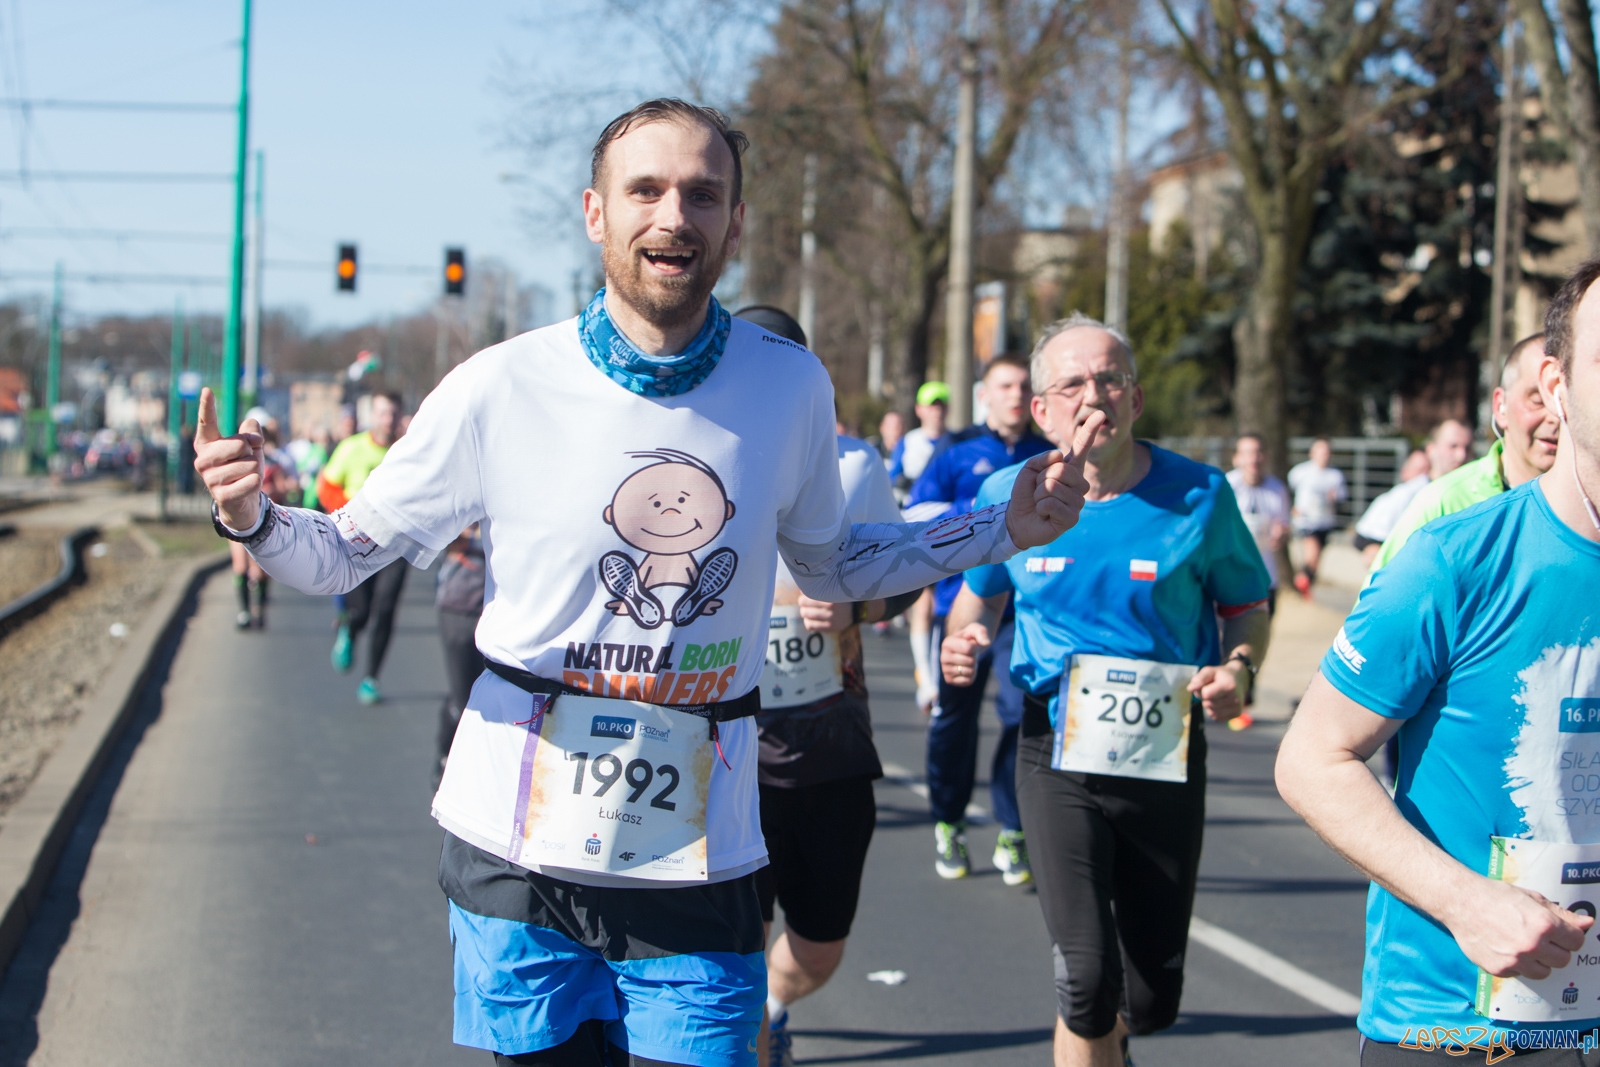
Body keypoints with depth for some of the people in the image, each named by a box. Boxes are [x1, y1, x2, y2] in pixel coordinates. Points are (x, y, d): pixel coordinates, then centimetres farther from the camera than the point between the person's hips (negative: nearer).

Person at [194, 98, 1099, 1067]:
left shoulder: (792, 388, 0)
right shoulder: (500, 389, -8)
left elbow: (831, 565, 16)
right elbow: (344, 554, 1)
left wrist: (1007, 528, 9)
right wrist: (251, 516, -20)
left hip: (697, 865, 1)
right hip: (522, 853, -1)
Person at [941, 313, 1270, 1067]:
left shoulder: (1198, 495, -5)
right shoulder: (1010, 495, -2)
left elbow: (1248, 605, 7)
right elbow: (982, 590, 16)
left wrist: (1239, 667, -14)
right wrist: (963, 637, -6)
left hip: (1165, 757, 1)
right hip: (1058, 757, -1)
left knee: (1152, 1000, 11)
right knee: (1088, 982, -16)